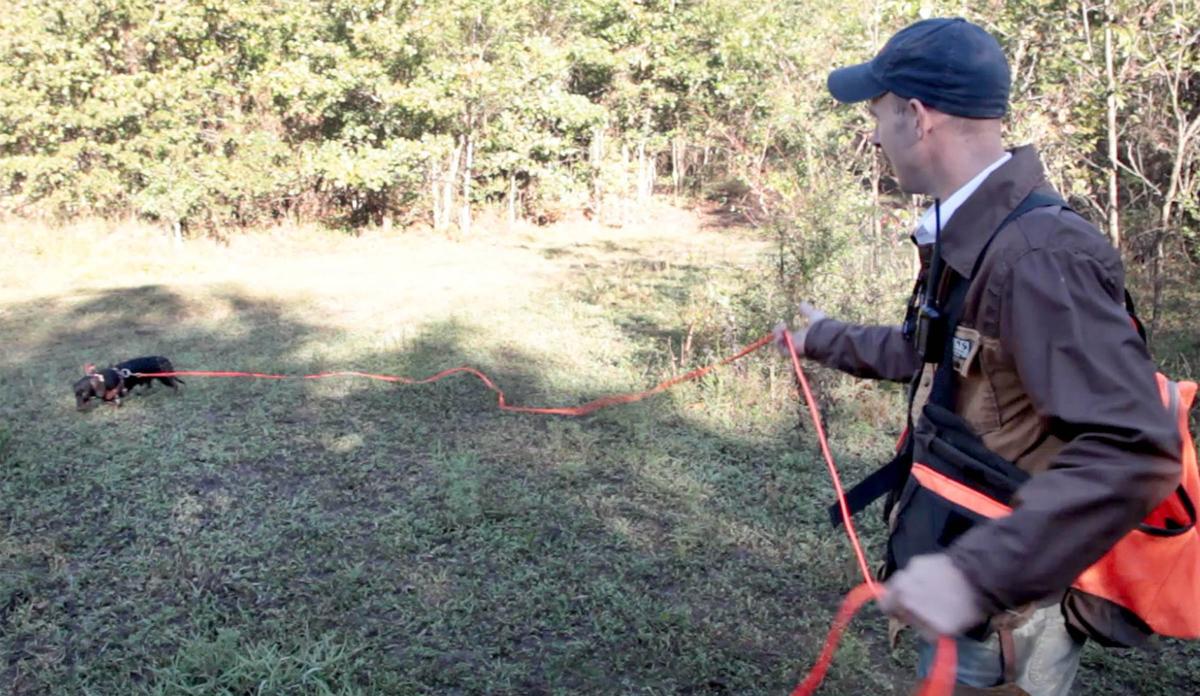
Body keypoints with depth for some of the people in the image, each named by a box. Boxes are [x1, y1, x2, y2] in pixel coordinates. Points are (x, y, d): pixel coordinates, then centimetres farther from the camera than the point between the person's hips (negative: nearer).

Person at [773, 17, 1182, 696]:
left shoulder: (1040, 254, -28)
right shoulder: (966, 236, 3)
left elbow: (1134, 453, -34)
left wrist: (977, 571, -42)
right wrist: (828, 339, 33)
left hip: (999, 612, -8)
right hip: (953, 557, 9)